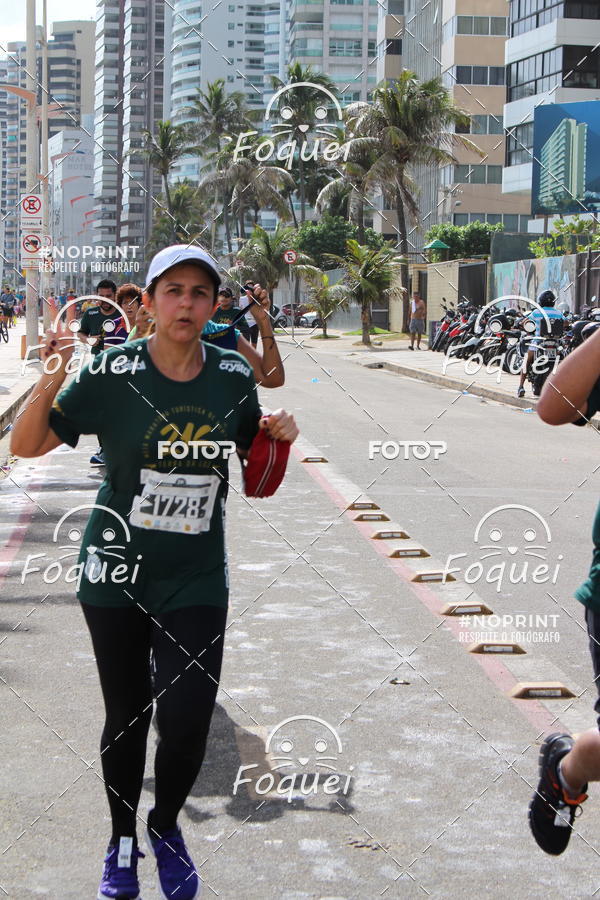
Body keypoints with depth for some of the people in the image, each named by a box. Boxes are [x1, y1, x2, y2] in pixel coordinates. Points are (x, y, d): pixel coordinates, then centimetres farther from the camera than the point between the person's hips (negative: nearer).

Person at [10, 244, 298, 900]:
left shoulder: (233, 376, -2)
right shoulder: (114, 372, -10)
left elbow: (255, 462, 14)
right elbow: (26, 445, -9)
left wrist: (280, 436, -8)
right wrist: (51, 378, -25)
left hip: (196, 580, 1)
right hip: (118, 573, -1)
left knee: (187, 720, -8)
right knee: (126, 716, 10)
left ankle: (166, 828, 24)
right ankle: (122, 841, 35)